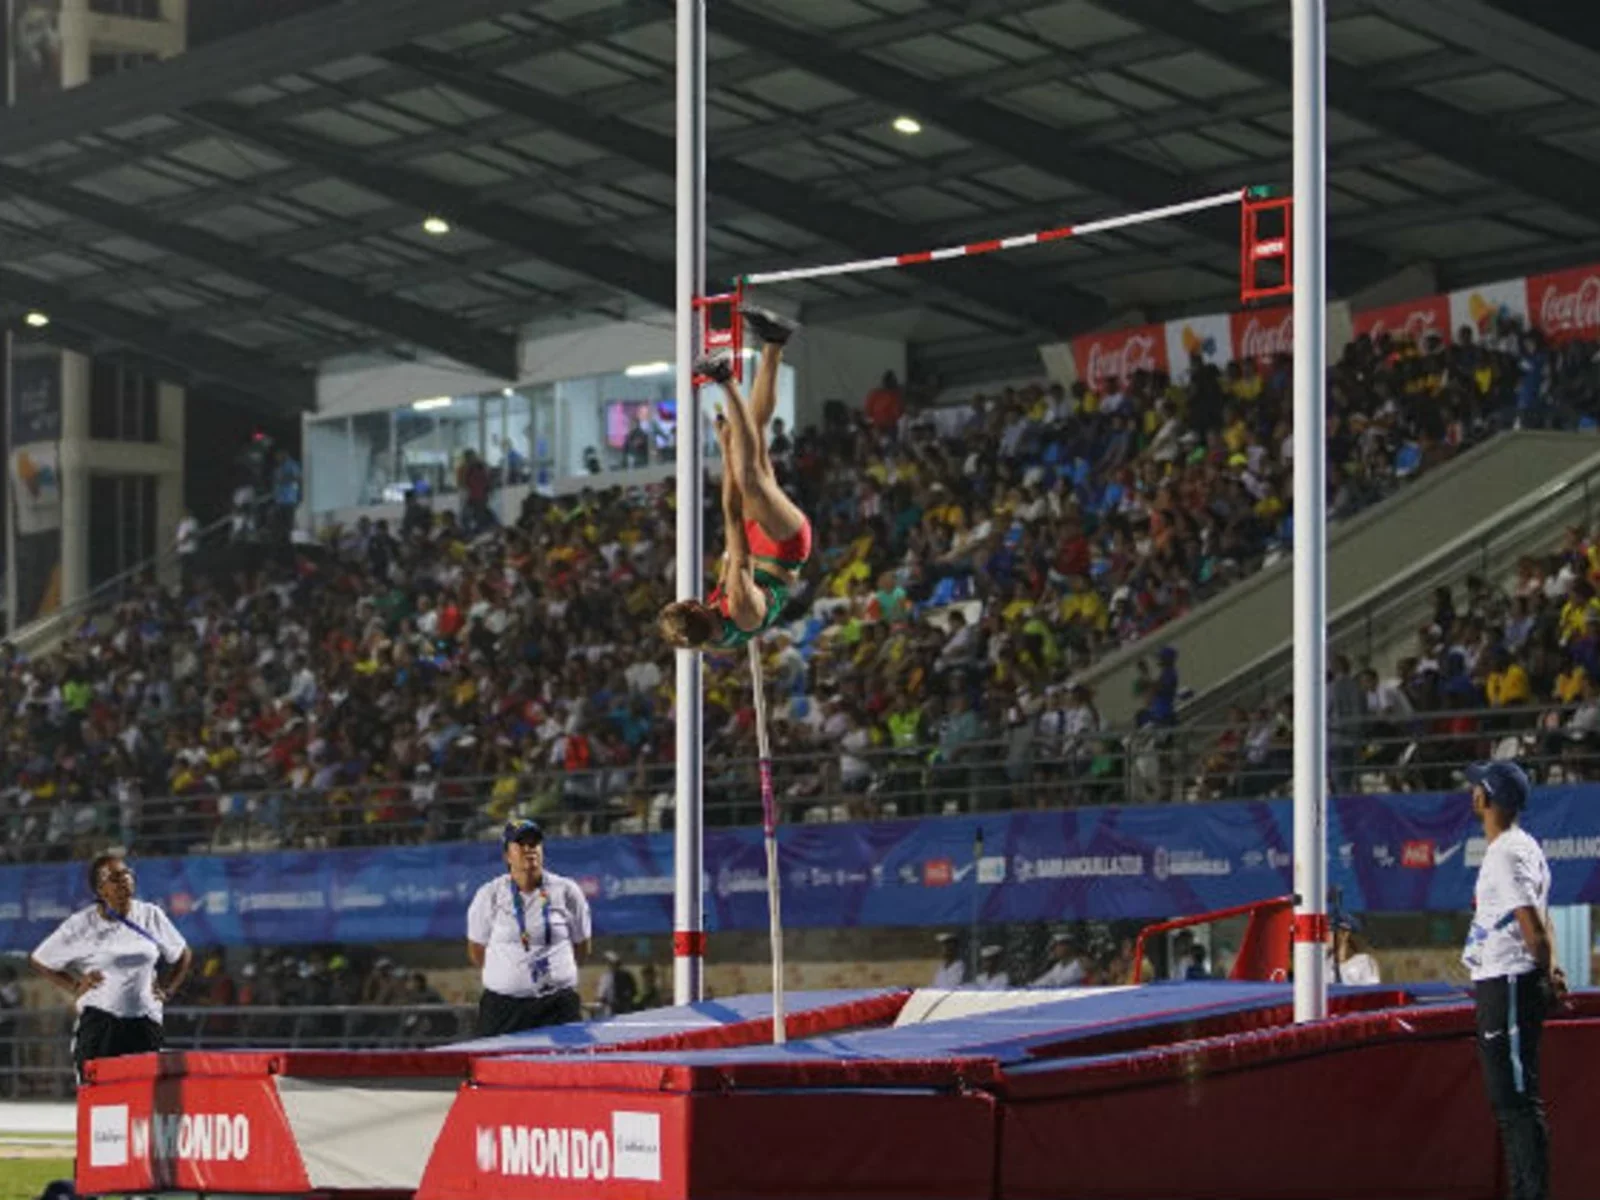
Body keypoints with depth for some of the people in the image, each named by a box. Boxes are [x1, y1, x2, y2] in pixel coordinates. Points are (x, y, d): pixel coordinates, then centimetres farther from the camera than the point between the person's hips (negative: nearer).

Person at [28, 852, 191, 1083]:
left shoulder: (151, 916, 5)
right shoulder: (82, 925, -3)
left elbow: (183, 956, 21)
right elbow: (39, 961, 6)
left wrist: (168, 989, 10)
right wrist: (74, 987, -1)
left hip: (145, 1020, 3)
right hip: (100, 1020, -3)